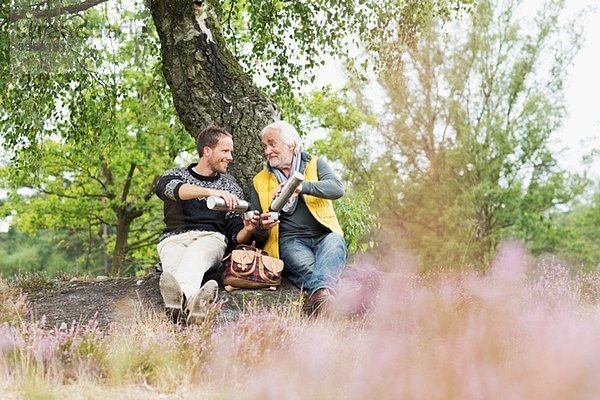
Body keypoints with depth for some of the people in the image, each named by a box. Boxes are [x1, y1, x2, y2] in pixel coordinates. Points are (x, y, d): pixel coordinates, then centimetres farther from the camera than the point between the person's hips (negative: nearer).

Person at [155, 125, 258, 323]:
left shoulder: (230, 186, 22)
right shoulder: (176, 175, 17)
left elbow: (235, 236, 17)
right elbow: (165, 188, -13)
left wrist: (247, 230, -10)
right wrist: (211, 192, -28)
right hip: (174, 239, 0)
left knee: (195, 255, -38)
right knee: (175, 263, -38)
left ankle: (179, 299, -71)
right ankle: (191, 301, -72)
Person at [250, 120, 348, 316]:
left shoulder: (316, 164, 16)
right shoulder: (260, 181, 20)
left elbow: (337, 188, -7)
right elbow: (257, 234, 18)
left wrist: (302, 186, -24)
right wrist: (263, 227, -9)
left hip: (324, 235, 0)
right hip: (289, 239, 0)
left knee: (335, 243, -37)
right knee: (306, 265, -35)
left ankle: (320, 293, -63)